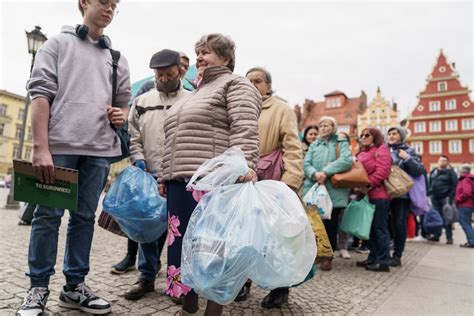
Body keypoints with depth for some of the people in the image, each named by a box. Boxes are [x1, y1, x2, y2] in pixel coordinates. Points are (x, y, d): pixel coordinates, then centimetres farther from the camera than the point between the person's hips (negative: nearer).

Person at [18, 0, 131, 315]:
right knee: (48, 215, 2)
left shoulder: (118, 59, 19)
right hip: (60, 144, -3)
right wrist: (41, 147, -12)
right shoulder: (58, 43, 8)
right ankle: (39, 287, 17)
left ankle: (75, 285, 19)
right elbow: (41, 93, -2)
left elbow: (124, 102, 24)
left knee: (85, 217, 8)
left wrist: (122, 116, -2)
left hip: (99, 150, 3)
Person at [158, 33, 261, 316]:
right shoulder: (195, 93, 28)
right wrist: (166, 177, 21)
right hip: (181, 181, 9)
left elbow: (245, 130, -15)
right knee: (183, 242, 11)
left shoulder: (235, 84, 3)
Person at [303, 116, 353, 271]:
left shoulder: (341, 143, 7)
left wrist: (326, 172, -19)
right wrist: (315, 174, -19)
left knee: (331, 224, 5)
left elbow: (346, 160, -12)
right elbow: (306, 164, 3)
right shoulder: (314, 145, 15)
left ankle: (328, 256, 17)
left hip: (334, 191, -2)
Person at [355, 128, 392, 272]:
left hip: (379, 195, -9)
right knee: (371, 228, 12)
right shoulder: (362, 153, 20)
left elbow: (382, 171, -17)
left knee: (380, 228, -4)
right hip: (367, 195, 9)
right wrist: (357, 186, 6)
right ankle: (373, 258, 20)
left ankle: (383, 262, 2)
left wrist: (368, 185, -20)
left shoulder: (381, 149, -4)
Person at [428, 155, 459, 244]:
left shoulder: (450, 172, -4)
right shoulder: (433, 172, 14)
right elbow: (430, 183, 21)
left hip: (445, 198, -5)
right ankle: (436, 235, 17)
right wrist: (429, 193, 10)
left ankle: (449, 237, 4)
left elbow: (455, 185, -9)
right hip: (435, 198, 5)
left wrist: (450, 197, -16)